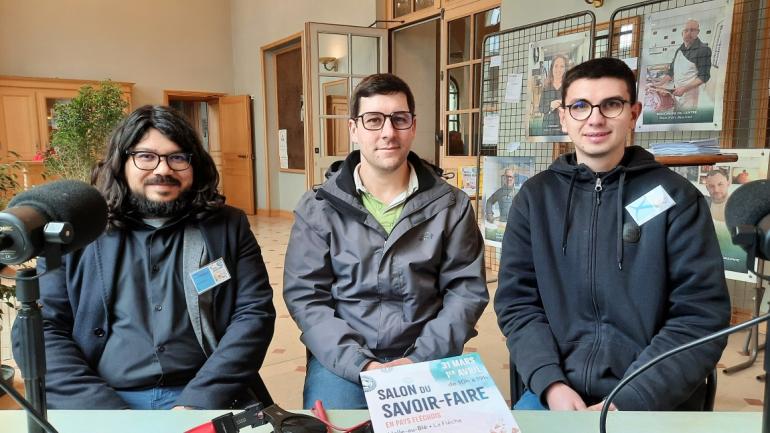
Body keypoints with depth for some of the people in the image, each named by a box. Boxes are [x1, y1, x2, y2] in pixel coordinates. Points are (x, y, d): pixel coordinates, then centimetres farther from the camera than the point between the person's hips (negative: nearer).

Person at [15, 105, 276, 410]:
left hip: (205, 397, -1)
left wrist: (199, 401, -12)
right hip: (99, 399, 2)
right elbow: (40, 331, 2)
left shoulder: (228, 226, 6)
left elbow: (255, 313, -1)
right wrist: (101, 407, -11)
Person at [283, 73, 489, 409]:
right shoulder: (318, 207, -1)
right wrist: (359, 364, -14)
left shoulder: (451, 205, 1)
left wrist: (422, 358, -11)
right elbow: (305, 296, -4)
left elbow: (467, 289, 0)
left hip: (428, 357, 1)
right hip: (341, 359, 0)